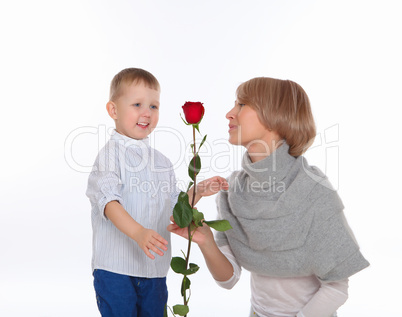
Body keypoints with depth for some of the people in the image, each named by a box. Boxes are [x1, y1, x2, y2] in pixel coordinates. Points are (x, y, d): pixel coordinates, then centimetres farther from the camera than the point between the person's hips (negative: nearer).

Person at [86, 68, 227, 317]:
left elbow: (173, 208, 18)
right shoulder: (111, 155, -10)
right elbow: (109, 202, -23)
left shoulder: (162, 162, 11)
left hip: (155, 269, 6)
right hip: (115, 268, -6)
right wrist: (138, 232, -36)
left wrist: (198, 191, 4)